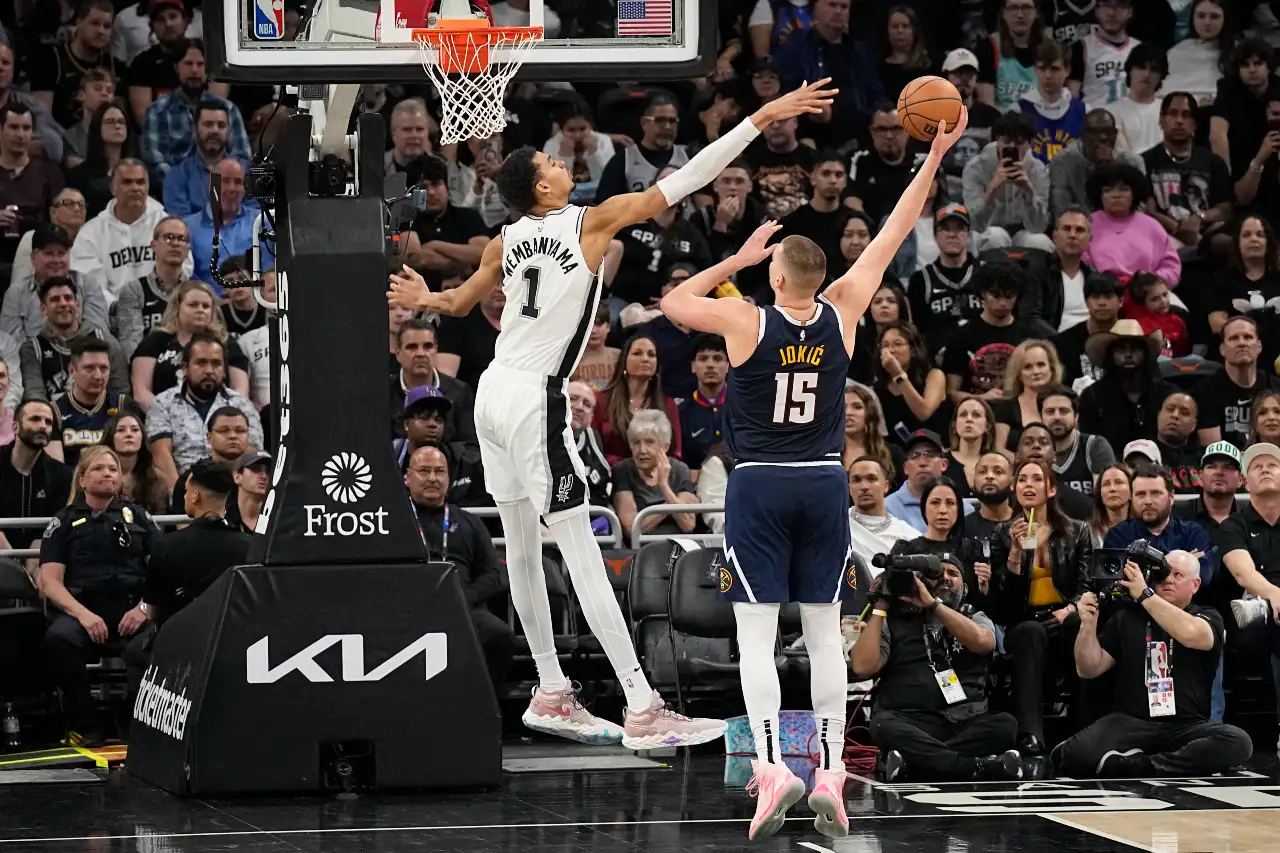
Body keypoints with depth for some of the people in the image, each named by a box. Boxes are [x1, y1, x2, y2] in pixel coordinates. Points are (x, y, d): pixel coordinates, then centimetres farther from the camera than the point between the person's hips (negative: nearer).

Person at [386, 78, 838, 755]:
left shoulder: (507, 241, 9)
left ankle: (551, 696, 23)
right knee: (584, 556, -10)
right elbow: (682, 182, -10)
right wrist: (761, 119, -9)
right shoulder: (591, 222, -8)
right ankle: (642, 712, -12)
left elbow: (459, 303, 25)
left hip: (494, 393, 8)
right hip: (535, 401, -8)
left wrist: (425, 300, 47)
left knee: (522, 548, 15)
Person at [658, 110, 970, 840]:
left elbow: (673, 302, 6)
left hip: (759, 486, -3)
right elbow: (893, 236, 3)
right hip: (824, 482, 3)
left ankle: (773, 767, -19)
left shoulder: (745, 322, -11)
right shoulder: (842, 313, -4)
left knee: (757, 634, -3)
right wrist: (936, 155, 9)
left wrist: (738, 260, 9)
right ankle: (830, 774, 1)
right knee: (825, 633, 6)